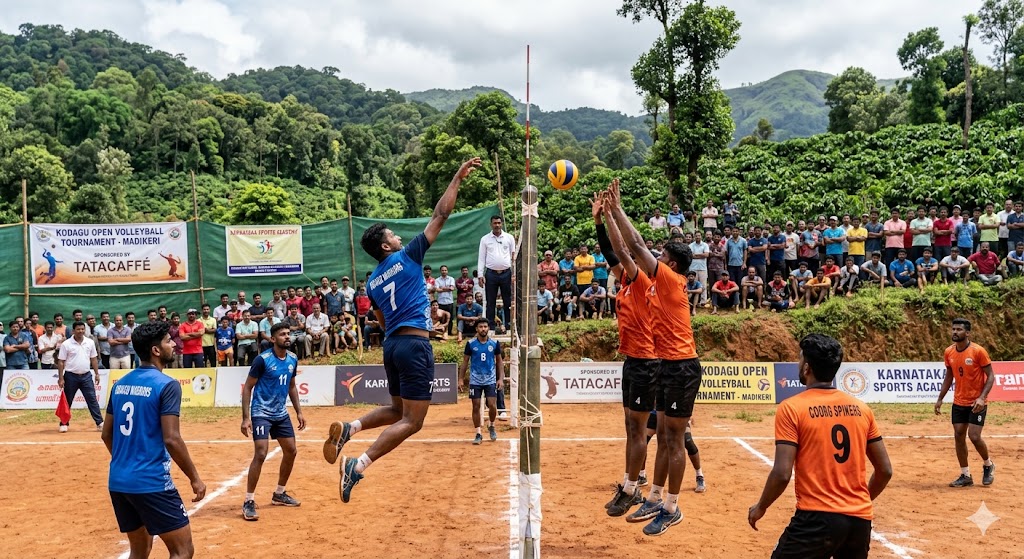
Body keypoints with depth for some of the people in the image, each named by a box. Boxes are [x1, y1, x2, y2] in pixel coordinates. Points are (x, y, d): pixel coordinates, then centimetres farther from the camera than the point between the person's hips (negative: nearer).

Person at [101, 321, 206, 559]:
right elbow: (171, 440, -18)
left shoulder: (120, 384, 10)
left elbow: (106, 434, 16)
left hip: (118, 481, 8)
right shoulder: (166, 385, -13)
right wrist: (195, 478, -9)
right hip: (152, 482, -8)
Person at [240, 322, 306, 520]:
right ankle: (249, 502, -8)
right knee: (261, 454, -17)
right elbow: (247, 388, -13)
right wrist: (245, 418, -19)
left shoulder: (293, 359, 3)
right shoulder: (263, 360, -16)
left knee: (290, 451, 11)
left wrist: (299, 411, 12)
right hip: (261, 413, -7)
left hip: (281, 414, 7)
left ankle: (279, 494, 29)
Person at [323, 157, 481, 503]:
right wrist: (458, 178, 4)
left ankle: (348, 429, 0)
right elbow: (440, 215, -2)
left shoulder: (373, 280, 14)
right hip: (414, 344, -8)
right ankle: (358, 465, -20)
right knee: (412, 421, -6)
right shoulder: (406, 257, -3)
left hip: (392, 344, 8)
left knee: (397, 411, 23)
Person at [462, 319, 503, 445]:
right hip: (475, 381, 0)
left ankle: (491, 426, 22)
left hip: (490, 380, 0)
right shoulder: (470, 344, -3)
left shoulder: (495, 343, -1)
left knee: (492, 406, -7)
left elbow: (499, 361, 7)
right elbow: (465, 362, 4)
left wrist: (501, 378, -1)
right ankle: (478, 434, 10)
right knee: (476, 407, 1)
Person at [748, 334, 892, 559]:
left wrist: (760, 507, 4)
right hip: (860, 520, 6)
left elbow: (782, 474, -12)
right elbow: (885, 471, 12)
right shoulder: (861, 409, 8)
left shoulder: (792, 408, -7)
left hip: (817, 519, -5)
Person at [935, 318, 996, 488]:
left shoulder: (978, 351, -16)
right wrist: (940, 399, 9)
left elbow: (990, 376, -12)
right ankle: (965, 476, 14)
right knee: (959, 436, 4)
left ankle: (988, 465, 19)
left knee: (974, 436, -11)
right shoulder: (949, 352, 1)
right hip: (959, 402, 6)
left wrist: (982, 398, -24)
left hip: (977, 403, -5)